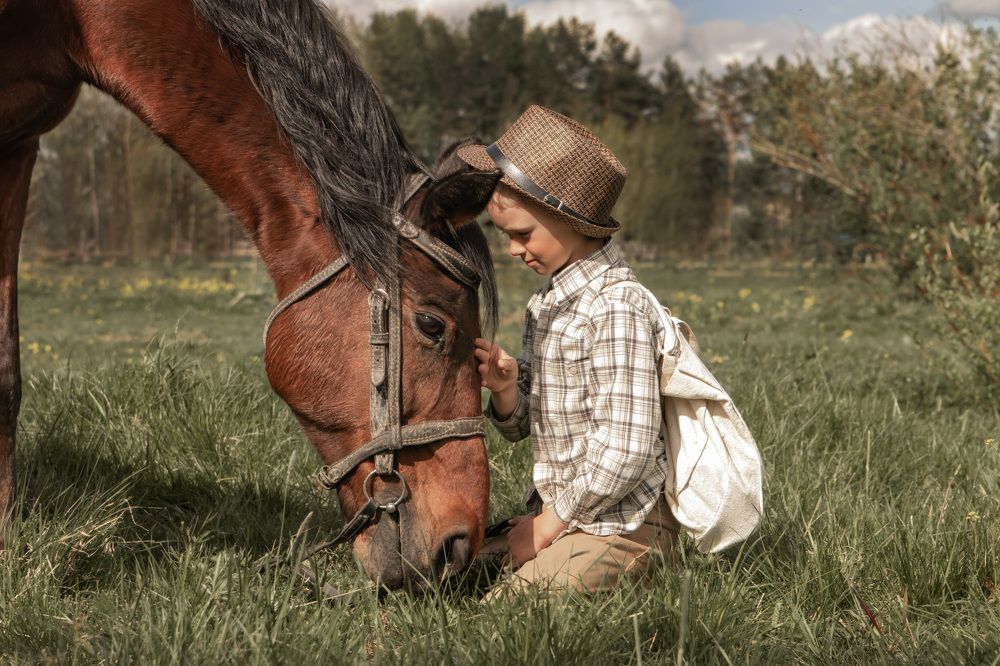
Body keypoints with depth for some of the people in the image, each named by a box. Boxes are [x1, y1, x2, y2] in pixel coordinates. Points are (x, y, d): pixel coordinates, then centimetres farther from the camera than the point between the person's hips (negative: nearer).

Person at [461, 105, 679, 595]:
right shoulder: (546, 303, 11)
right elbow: (523, 428, 16)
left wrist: (550, 522, -12)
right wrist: (505, 388, -7)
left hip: (619, 526, -9)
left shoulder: (616, 307, -18)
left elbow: (625, 451, -22)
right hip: (559, 514, 9)